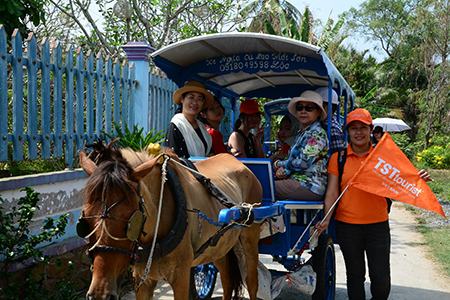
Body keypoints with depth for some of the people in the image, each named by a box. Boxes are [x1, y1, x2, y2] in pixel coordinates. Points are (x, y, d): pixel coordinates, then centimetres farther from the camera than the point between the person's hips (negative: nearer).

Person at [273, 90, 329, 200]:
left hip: (309, 186, -9)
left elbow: (303, 163, -18)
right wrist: (283, 169, -7)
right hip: (298, 181, 9)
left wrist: (278, 164, -2)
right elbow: (293, 159, 16)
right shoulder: (302, 132, 18)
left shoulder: (317, 134, -11)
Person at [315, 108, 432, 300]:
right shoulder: (338, 158, 1)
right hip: (347, 225, 0)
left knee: (381, 279, 1)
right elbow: (332, 192, -2)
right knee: (355, 275, 12)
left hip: (378, 224, 0)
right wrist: (327, 218, -15)